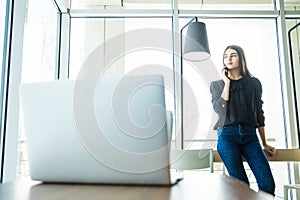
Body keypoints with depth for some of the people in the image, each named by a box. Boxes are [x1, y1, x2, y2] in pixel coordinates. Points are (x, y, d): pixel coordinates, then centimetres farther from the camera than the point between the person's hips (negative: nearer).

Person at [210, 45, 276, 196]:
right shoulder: (217, 84, 11)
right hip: (227, 135, -1)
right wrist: (227, 83, -1)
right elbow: (220, 110, -7)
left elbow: (259, 114, 16)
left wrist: (265, 144, 15)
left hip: (250, 135, 2)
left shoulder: (254, 83, 14)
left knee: (267, 184, -11)